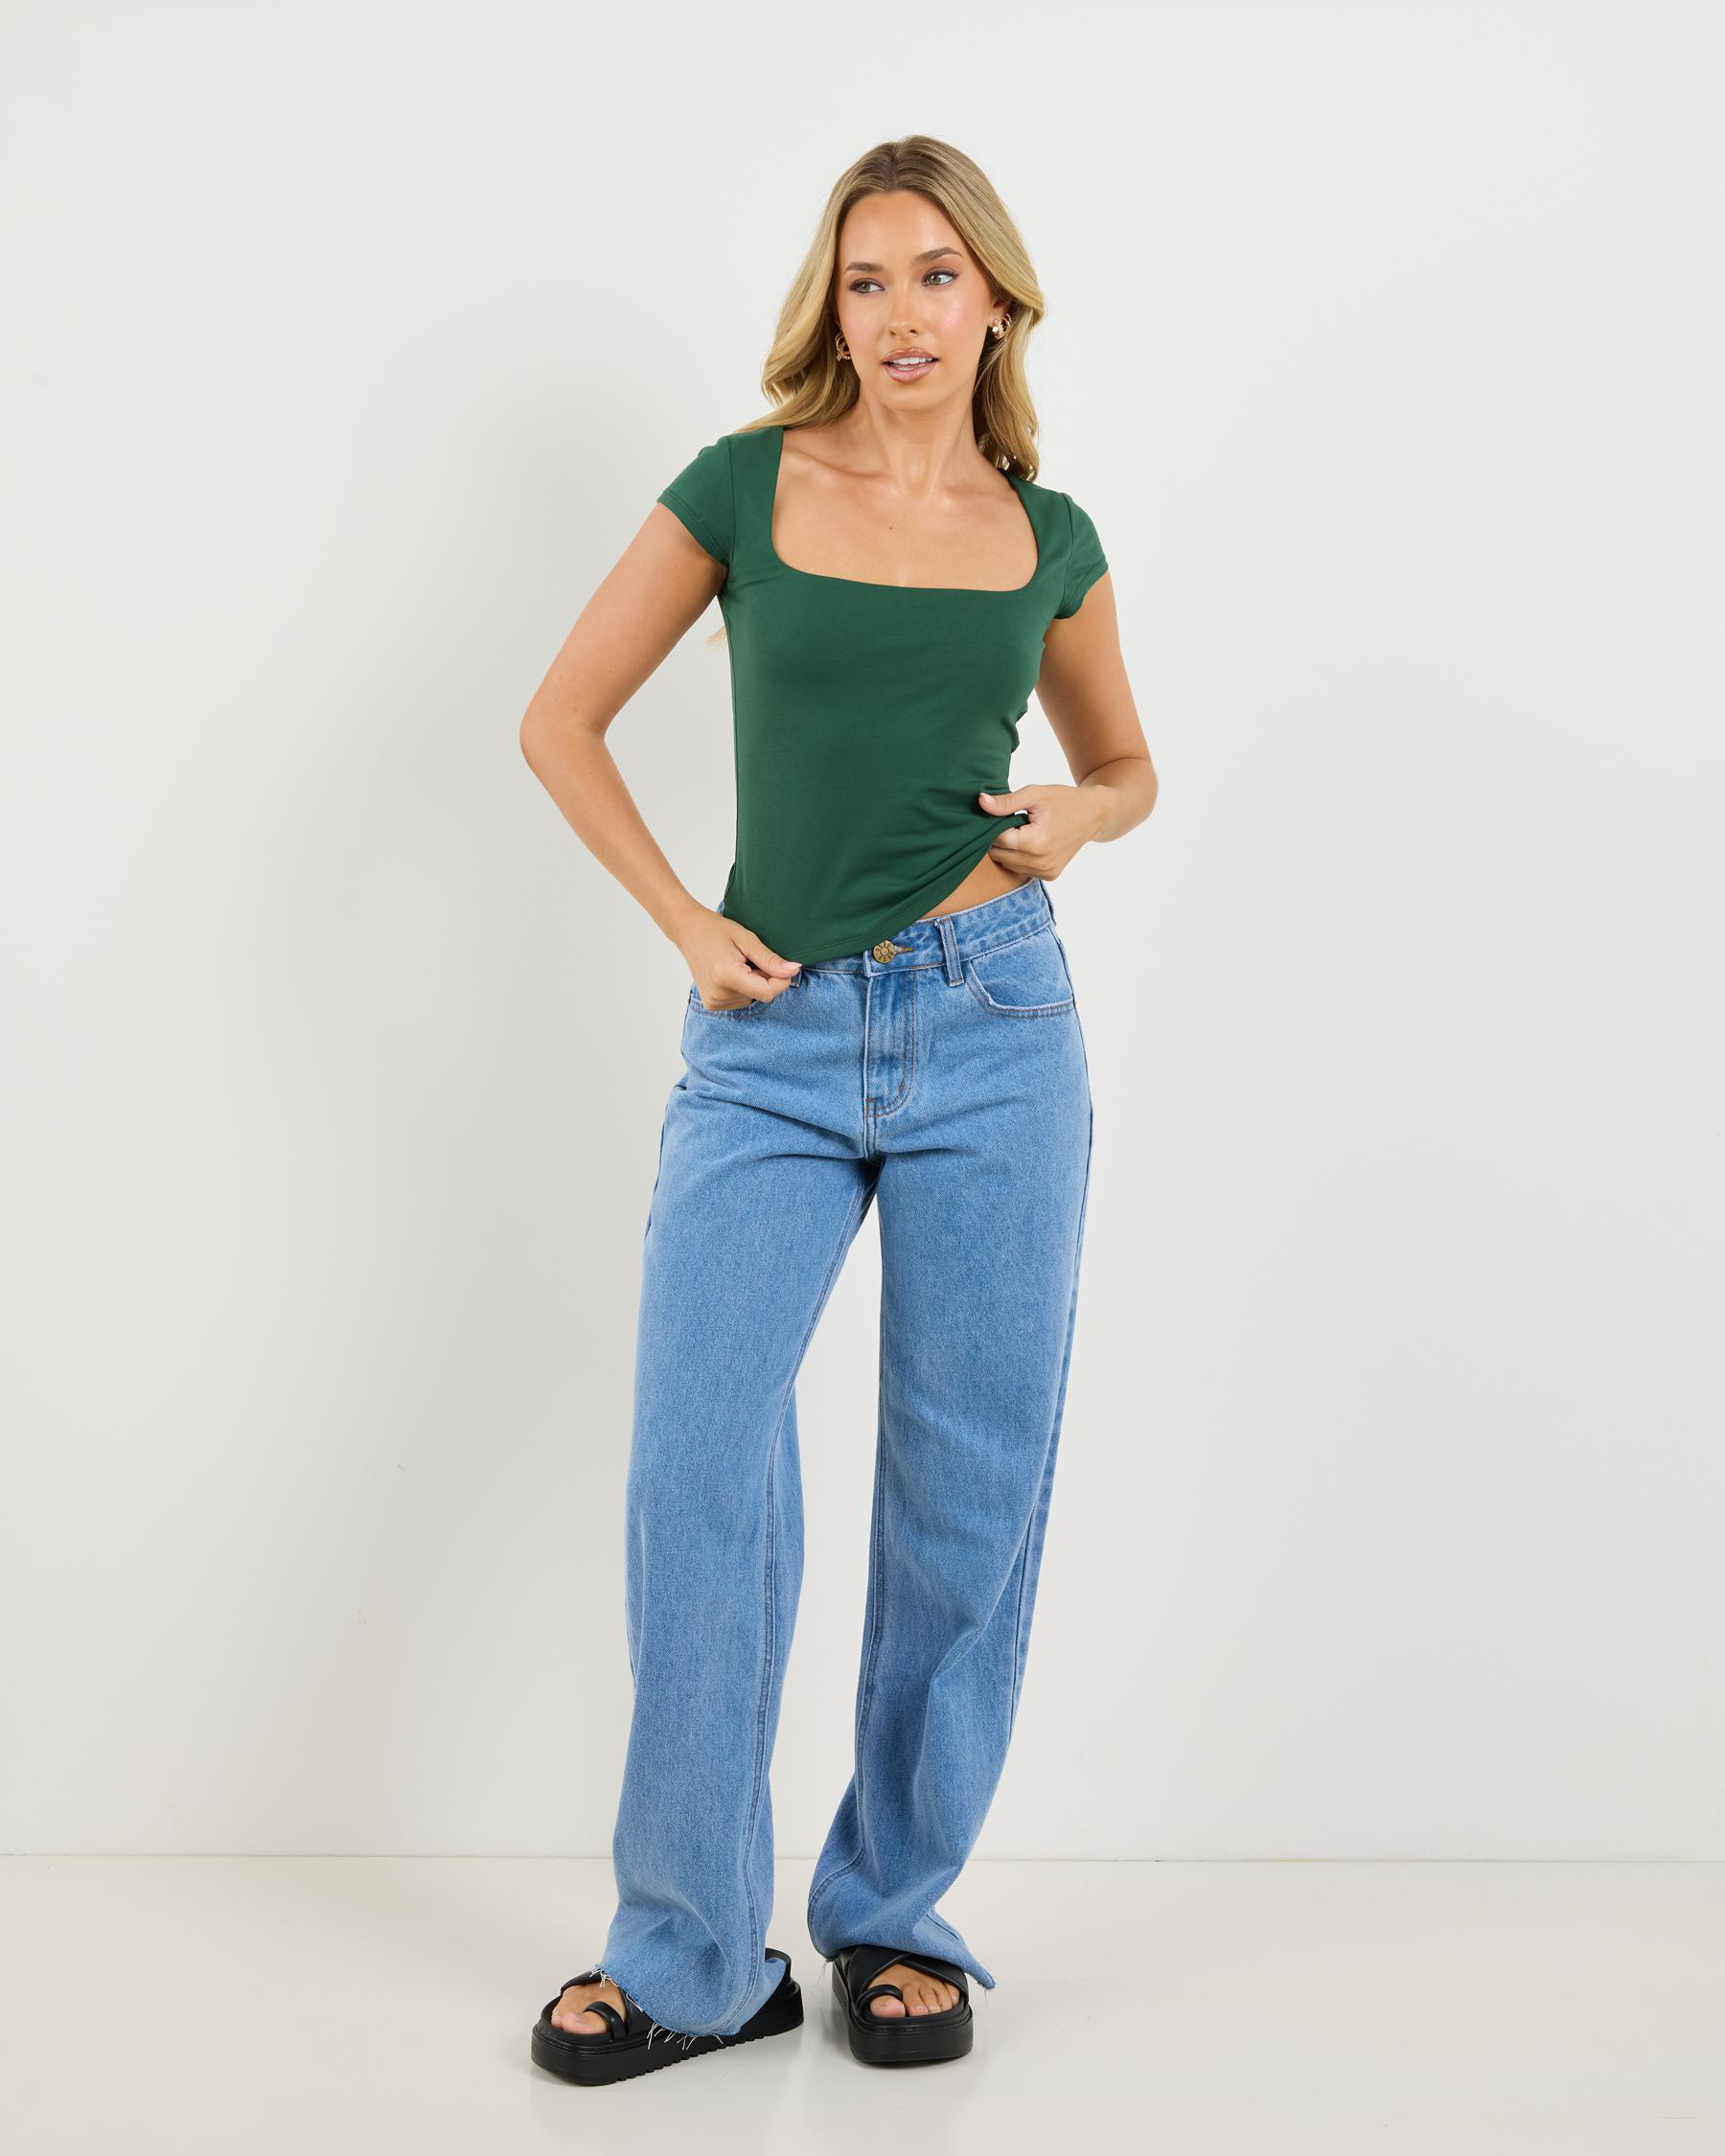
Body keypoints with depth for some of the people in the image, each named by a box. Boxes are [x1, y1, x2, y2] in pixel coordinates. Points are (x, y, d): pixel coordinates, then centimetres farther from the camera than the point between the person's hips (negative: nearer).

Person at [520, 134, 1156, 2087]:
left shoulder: (1049, 538, 9)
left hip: (992, 1026, 2)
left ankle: (900, 1915, 22)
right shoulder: (744, 488, 3)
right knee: (696, 1468, -7)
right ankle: (691, 1956, 8)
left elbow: (1125, 767, 23)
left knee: (970, 1490, 4)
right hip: (774, 1043, -1)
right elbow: (560, 719, 7)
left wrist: (1077, 819, 0)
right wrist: (688, 928, -1)